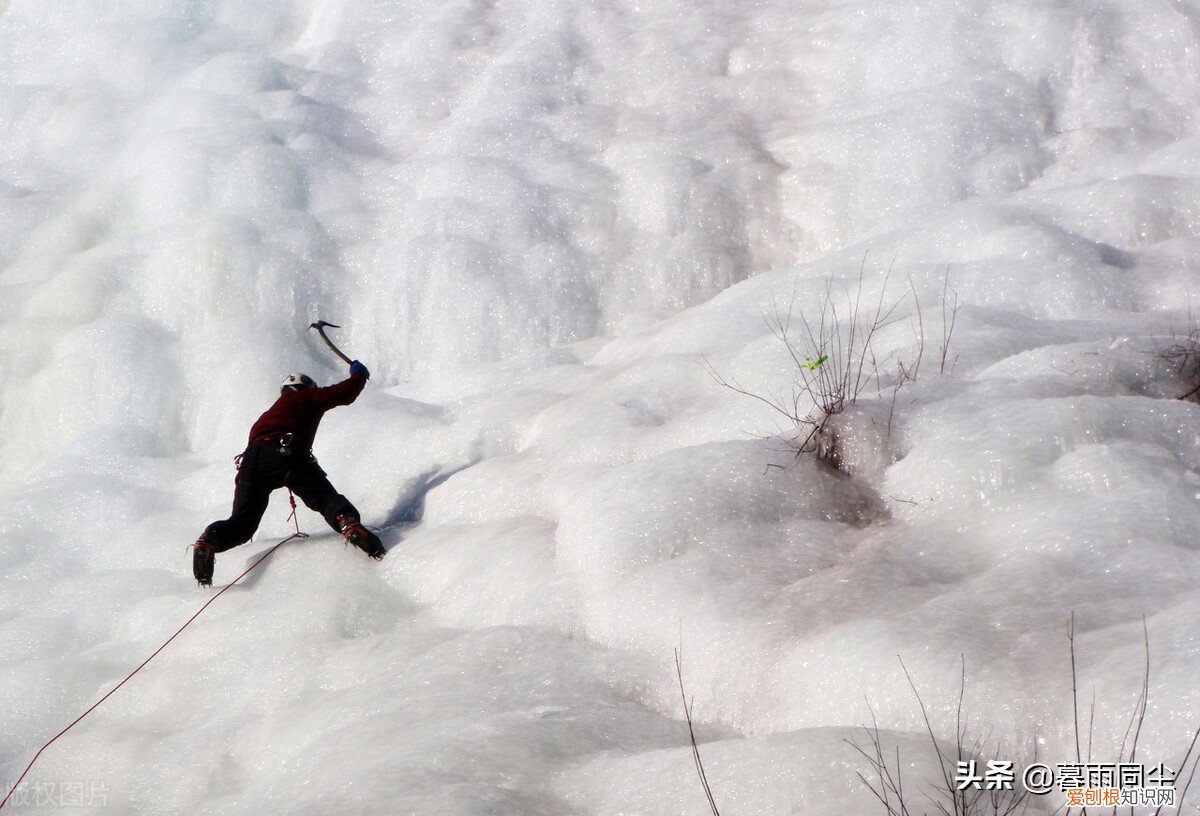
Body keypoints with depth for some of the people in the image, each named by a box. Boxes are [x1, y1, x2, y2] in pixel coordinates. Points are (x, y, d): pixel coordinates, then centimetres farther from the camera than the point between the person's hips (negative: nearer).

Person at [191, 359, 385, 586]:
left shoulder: (267, 416, 45)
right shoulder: (305, 398, 27)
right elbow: (346, 393, 24)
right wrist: (359, 374, 43)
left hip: (250, 460, 5)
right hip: (286, 453, -5)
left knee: (242, 524, 3)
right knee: (326, 498, -8)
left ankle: (210, 540, -27)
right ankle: (349, 523, -40)